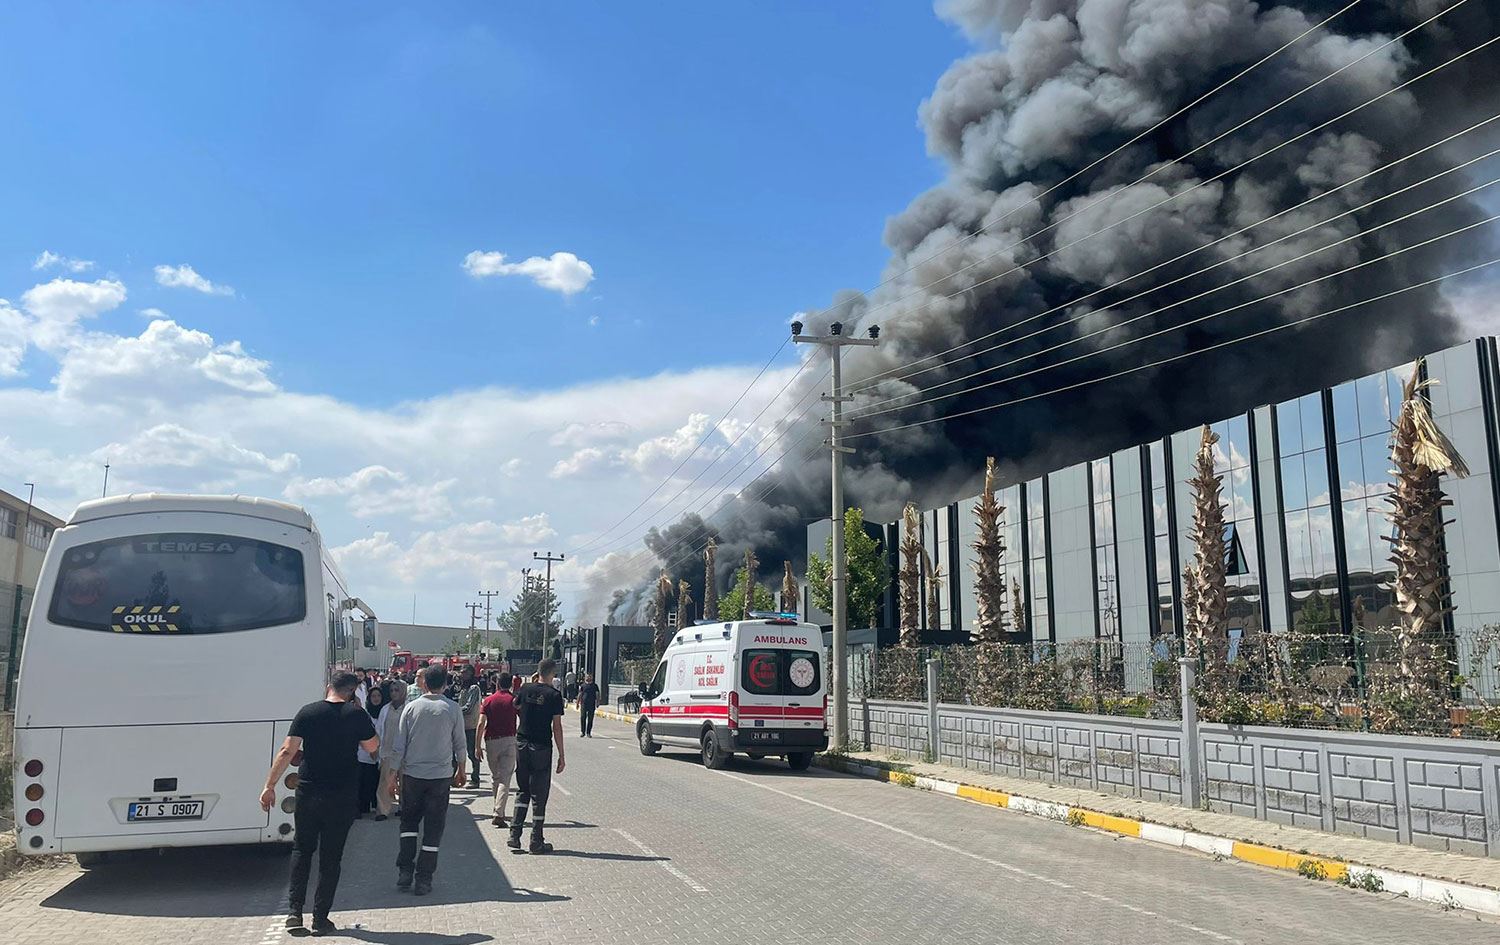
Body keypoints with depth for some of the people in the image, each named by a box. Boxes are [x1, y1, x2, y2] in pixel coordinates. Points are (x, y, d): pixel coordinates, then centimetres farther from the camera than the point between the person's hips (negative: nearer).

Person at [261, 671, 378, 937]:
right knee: (331, 855, 8)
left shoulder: (308, 712, -3)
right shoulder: (357, 714, -6)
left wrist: (270, 785, 0)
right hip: (343, 796, -1)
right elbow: (373, 746, 5)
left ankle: (294, 910, 14)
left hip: (308, 792, 1)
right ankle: (320, 918, 11)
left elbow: (287, 751, -6)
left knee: (302, 848, 19)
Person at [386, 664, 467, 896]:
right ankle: (423, 880, 8)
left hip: (412, 774, 1)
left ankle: (405, 871, 12)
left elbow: (399, 746, -1)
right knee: (433, 827, 6)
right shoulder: (452, 709, -5)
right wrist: (461, 771, 17)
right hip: (441, 776, -1)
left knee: (409, 821, 19)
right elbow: (460, 745, 2)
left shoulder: (411, 707, -3)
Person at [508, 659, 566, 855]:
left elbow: (516, 709, 20)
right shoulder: (554, 695, -9)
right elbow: (557, 727, -10)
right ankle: (536, 841, 8)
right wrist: (561, 756, -6)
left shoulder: (526, 689, 2)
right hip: (541, 747, -4)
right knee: (539, 794, 4)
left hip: (521, 744, 4)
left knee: (522, 791, 16)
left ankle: (515, 835, 9)